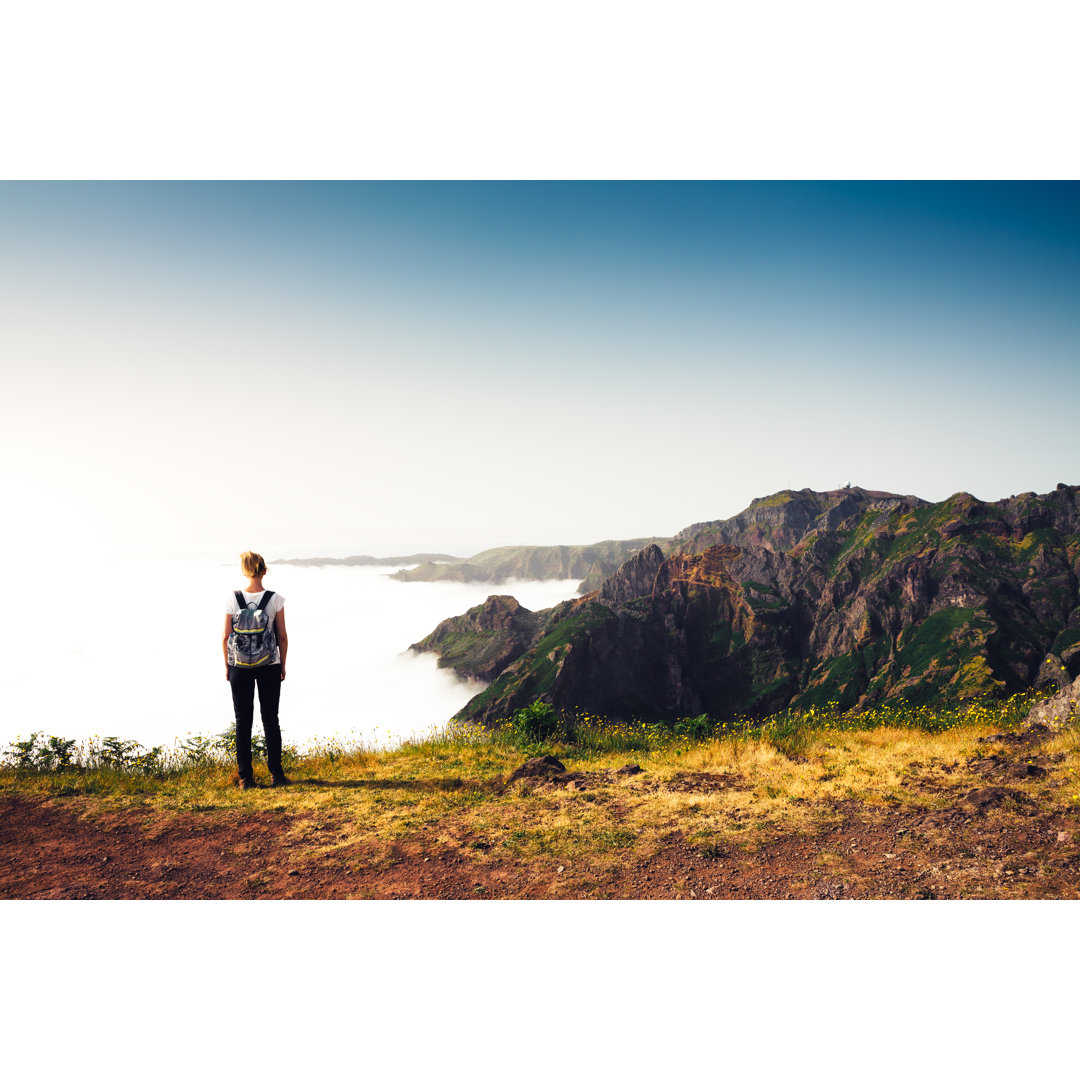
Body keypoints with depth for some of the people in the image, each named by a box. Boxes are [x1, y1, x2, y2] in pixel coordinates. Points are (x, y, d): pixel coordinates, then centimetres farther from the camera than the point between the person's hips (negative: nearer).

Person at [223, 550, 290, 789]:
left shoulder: (233, 599, -7)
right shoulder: (275, 599, -8)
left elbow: (226, 638, -3)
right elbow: (282, 637, -3)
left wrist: (227, 666, 9)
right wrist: (282, 665, 10)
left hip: (240, 667, 0)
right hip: (269, 666, 0)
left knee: (243, 721, 8)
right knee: (270, 719, 10)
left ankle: (245, 777, 8)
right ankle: (276, 774, 11)